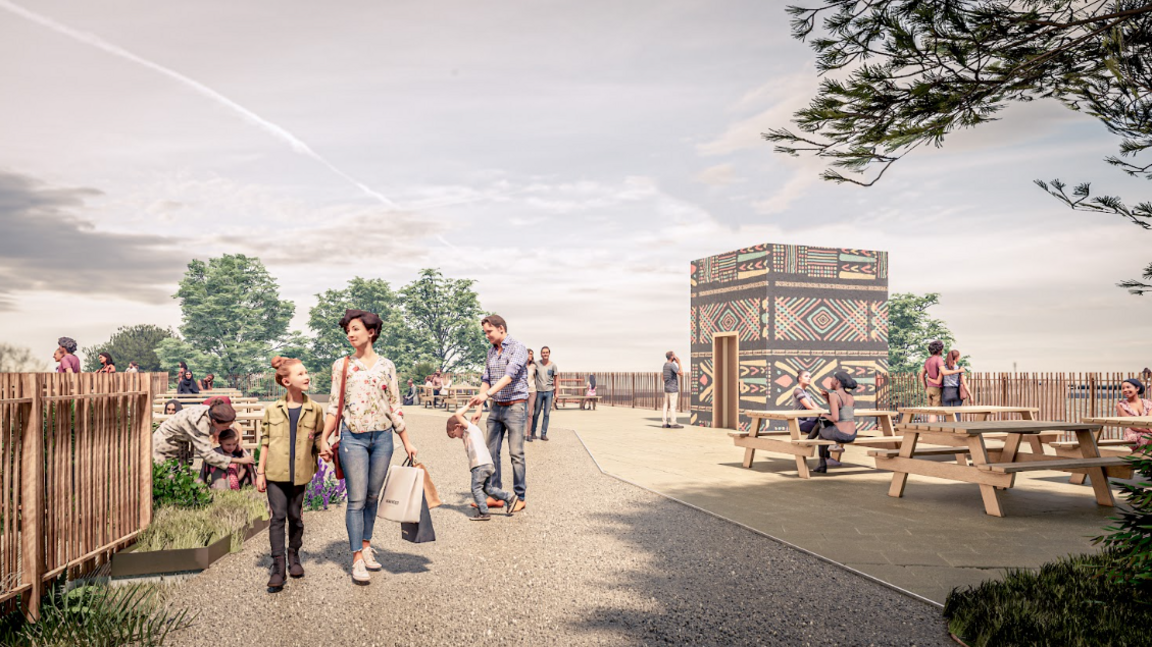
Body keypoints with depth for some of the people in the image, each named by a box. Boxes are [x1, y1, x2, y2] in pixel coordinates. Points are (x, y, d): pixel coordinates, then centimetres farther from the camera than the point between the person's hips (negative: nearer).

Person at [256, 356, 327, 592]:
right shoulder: (272, 410, 2)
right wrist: (260, 472, 3)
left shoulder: (315, 409, 3)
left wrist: (324, 448, -13)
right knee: (277, 516, -3)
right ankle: (278, 566, 0)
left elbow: (318, 437, 10)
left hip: (300, 474, 1)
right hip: (275, 473, -1)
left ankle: (294, 556, 30)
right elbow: (265, 442, 5)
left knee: (295, 516, 11)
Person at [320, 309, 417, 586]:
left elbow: (395, 407, 9)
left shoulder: (386, 366, 6)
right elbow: (334, 406, 4)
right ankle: (357, 559, 1)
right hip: (353, 437, -2)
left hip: (382, 437, 2)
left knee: (373, 497, 10)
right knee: (356, 499, -3)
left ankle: (366, 546, 24)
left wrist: (407, 443, 7)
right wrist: (324, 439, -4)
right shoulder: (341, 365, 4)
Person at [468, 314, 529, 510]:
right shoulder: (491, 352, 12)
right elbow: (486, 380, 14)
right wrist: (478, 408, 7)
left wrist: (487, 394, -33)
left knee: (516, 454, -3)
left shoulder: (518, 349, -10)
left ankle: (520, 497, 6)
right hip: (496, 408, 7)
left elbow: (509, 376, -23)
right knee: (491, 452, 6)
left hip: (515, 407, -7)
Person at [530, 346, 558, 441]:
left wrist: (556, 393, 4)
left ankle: (543, 434, 10)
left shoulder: (553, 365, 1)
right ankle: (533, 433, 16)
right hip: (539, 391, 0)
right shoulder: (537, 364, 0)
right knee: (536, 413, 5)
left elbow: (555, 379, 6)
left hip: (549, 391, 0)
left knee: (547, 413, 2)